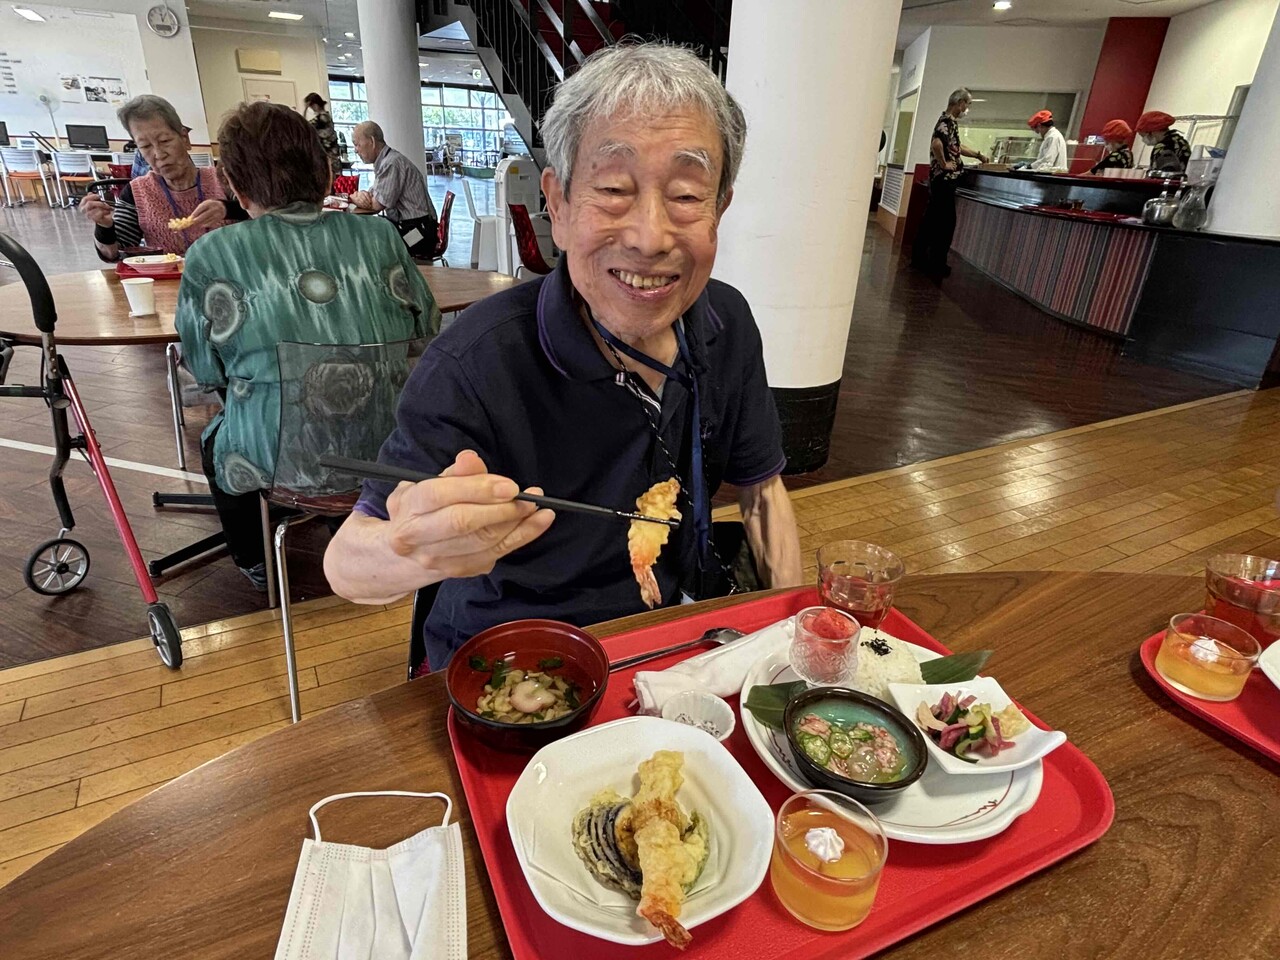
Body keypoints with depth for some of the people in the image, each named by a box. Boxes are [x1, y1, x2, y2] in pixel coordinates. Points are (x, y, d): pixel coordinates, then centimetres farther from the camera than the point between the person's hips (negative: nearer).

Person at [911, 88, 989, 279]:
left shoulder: (949, 120, 19)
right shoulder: (947, 120, -12)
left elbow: (956, 146, 30)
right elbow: (936, 143, -29)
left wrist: (978, 155, 32)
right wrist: (944, 164, -18)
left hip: (940, 178, 10)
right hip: (945, 178, -10)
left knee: (932, 219, 11)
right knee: (946, 221, -6)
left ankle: (919, 257, 16)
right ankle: (937, 264, -3)